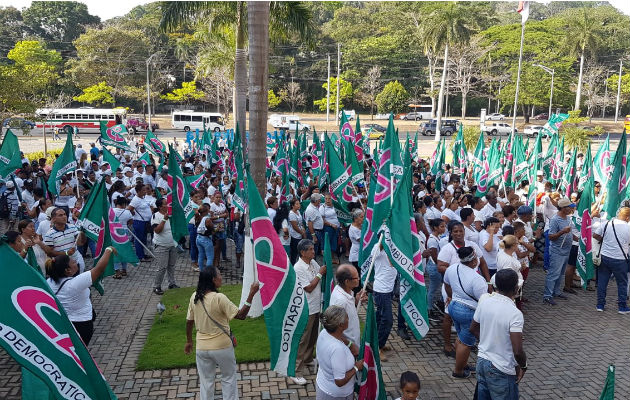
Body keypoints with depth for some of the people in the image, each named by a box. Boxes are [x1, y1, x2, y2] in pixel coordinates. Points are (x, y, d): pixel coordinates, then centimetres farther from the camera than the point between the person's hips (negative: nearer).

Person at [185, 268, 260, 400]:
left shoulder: (194, 297, -6)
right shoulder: (219, 298, -22)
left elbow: (189, 321, 3)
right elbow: (241, 315, -20)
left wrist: (189, 341, 18)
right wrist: (251, 294, -22)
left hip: (201, 348, 4)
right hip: (222, 347, -4)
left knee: (206, 381, 18)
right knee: (228, 378, 18)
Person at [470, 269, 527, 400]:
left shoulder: (484, 300, -6)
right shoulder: (515, 314, -25)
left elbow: (473, 329, 8)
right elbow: (517, 351, -26)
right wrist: (523, 366, -7)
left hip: (481, 361, 6)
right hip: (501, 370, -6)